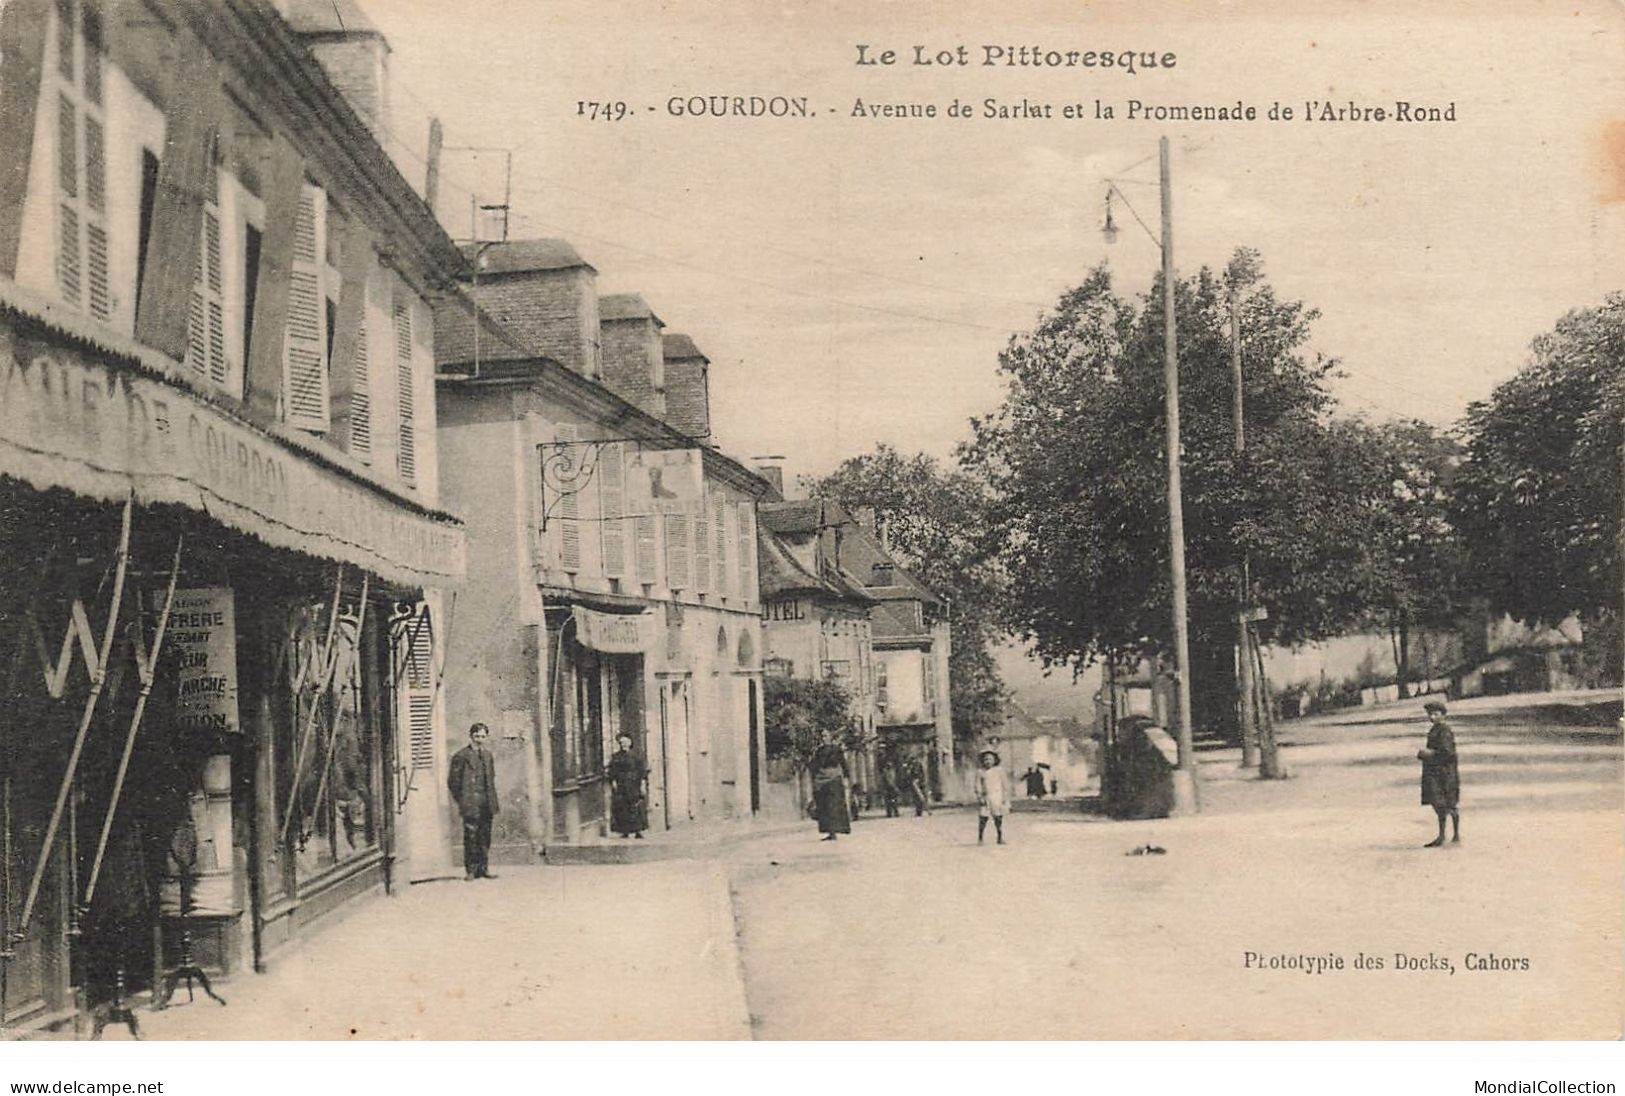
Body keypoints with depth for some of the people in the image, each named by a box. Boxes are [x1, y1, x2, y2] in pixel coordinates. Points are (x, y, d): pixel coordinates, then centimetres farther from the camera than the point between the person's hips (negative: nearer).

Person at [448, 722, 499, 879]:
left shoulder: (487, 755, 16)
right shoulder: (461, 756, -3)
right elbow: (453, 781, -2)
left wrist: (492, 800, 16)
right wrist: (460, 800, -5)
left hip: (486, 805, 6)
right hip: (470, 805, -6)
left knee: (485, 837, 8)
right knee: (471, 836, -6)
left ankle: (483, 869, 14)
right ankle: (470, 870, -1)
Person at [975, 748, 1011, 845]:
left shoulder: (999, 771, 3)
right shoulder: (980, 772, 4)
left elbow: (1005, 785, 5)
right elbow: (978, 787, 4)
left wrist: (1005, 797, -1)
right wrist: (980, 797, -7)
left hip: (997, 799, 0)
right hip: (985, 800, 0)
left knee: (998, 819, 1)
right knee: (982, 819, -5)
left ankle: (1000, 838, 10)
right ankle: (980, 839, 3)